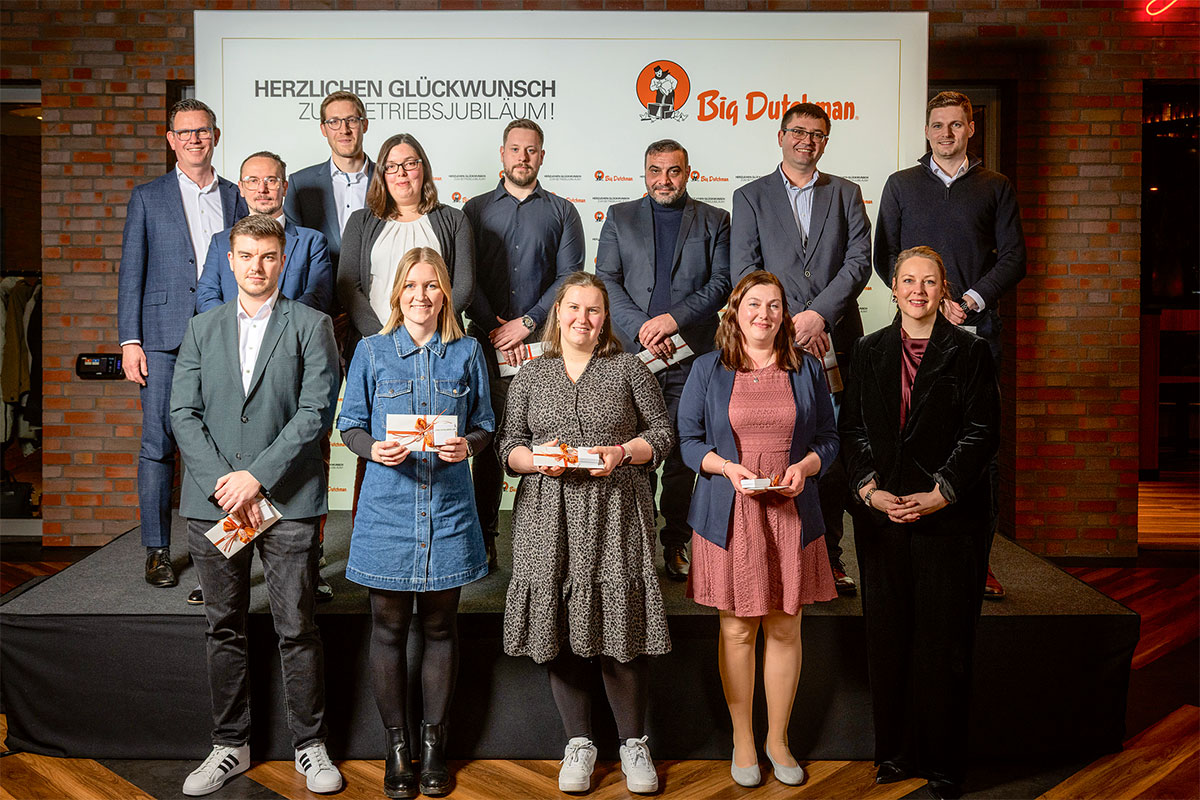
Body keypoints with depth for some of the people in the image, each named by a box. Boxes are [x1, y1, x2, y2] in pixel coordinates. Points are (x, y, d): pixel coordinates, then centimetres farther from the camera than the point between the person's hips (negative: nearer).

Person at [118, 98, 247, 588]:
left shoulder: (235, 198, 13)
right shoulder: (147, 198, 8)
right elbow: (130, 273, 5)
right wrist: (129, 341, -4)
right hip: (164, 339, -1)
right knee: (159, 444, 0)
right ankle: (157, 551, 10)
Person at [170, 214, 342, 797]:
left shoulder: (311, 327, 3)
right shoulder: (202, 329, 13)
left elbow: (316, 411, -7)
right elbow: (183, 412, 6)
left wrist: (257, 475, -13)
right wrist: (220, 483, -8)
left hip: (288, 500, -3)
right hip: (214, 502, 3)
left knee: (298, 630, 1)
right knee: (224, 629, 11)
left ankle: (310, 746, 16)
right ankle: (230, 745, 25)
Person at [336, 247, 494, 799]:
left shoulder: (466, 352, 6)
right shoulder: (372, 352, 3)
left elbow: (485, 423, 10)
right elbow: (350, 425, 6)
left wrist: (468, 444, -12)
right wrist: (375, 449, -15)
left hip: (448, 507, 1)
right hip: (388, 506, 0)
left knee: (440, 628, 9)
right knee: (389, 629, 6)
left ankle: (435, 744, 24)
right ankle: (397, 747, 21)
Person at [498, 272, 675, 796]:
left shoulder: (629, 369, 9)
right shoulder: (531, 377, 13)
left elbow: (662, 433, 7)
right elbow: (508, 447, 11)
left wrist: (622, 452, -10)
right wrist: (539, 458, -9)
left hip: (615, 516, -2)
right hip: (549, 518, 2)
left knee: (622, 627, -2)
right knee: (559, 626, 4)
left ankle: (633, 743, 16)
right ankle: (579, 743, 20)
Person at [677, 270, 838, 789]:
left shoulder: (807, 369, 9)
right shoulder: (708, 370, 4)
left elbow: (828, 438, 10)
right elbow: (688, 439, 3)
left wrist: (804, 466, -10)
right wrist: (727, 467, -14)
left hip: (790, 515, 2)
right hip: (730, 516, -1)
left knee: (785, 629, 7)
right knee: (737, 630, 5)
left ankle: (778, 739, 25)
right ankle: (742, 741, 22)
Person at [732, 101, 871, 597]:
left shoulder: (846, 194, 15)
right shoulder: (750, 197, 11)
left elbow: (859, 262, 3)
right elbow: (744, 272, 1)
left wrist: (819, 314, -12)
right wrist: (789, 325, -10)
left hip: (834, 340, 1)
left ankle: (828, 555, 12)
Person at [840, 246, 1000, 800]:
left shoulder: (970, 352, 2)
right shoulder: (869, 352, 10)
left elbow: (983, 432, -3)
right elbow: (852, 427, 7)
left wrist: (940, 494, -12)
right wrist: (870, 489, -6)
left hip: (949, 516, -2)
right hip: (882, 513, 3)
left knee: (944, 640, 2)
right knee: (887, 637, 7)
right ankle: (895, 753, 20)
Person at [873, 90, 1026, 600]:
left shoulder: (995, 188, 14)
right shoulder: (901, 185, 14)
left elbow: (1013, 257, 8)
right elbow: (884, 257, 8)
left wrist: (971, 300, -8)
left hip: (977, 328, 0)